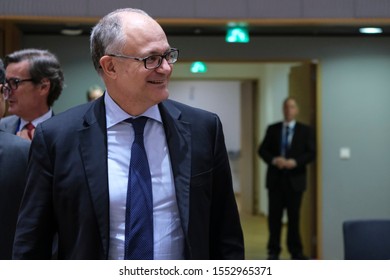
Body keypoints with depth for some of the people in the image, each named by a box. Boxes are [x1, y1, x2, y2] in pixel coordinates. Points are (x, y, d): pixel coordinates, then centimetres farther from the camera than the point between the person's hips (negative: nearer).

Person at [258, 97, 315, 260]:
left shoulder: (305, 130, 4)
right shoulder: (273, 129, 9)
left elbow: (311, 153, -3)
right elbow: (262, 150, 5)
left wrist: (295, 162, -17)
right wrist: (274, 160, -14)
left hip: (295, 179, -1)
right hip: (275, 179, 1)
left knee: (294, 216, 4)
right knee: (274, 216, 2)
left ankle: (296, 251, 13)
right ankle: (273, 250, 8)